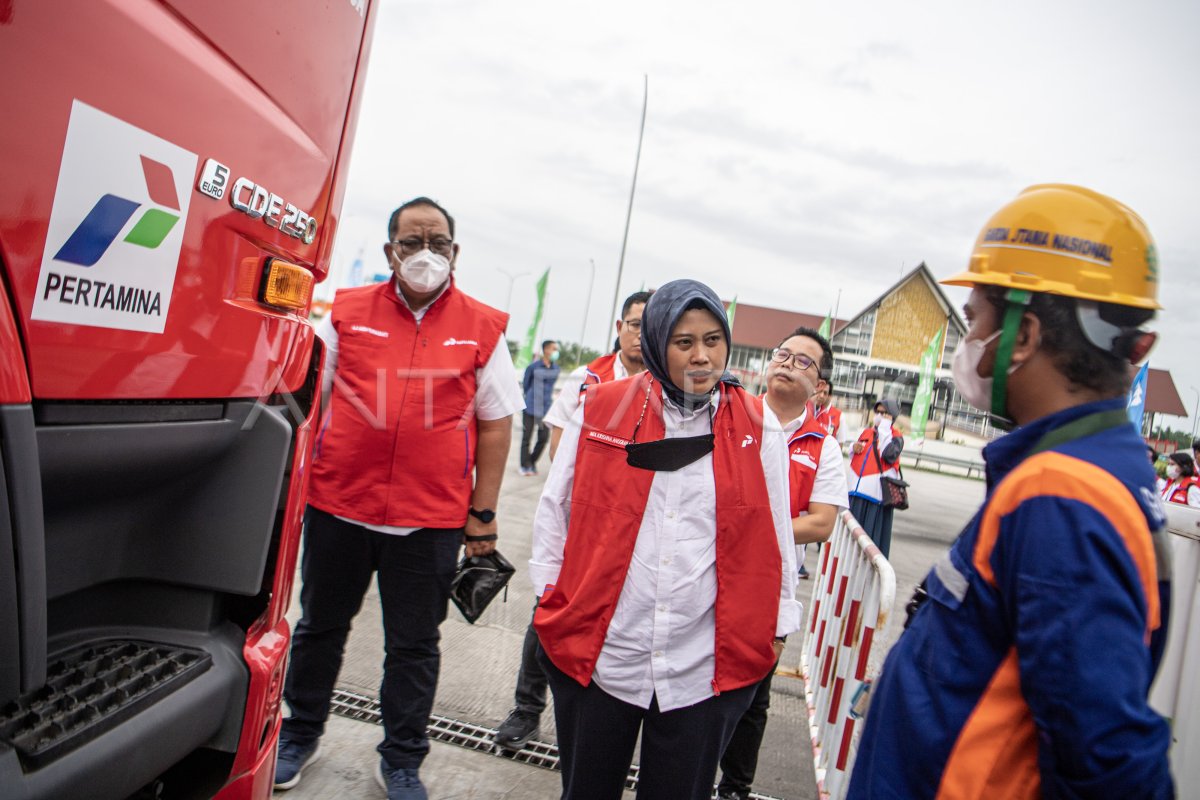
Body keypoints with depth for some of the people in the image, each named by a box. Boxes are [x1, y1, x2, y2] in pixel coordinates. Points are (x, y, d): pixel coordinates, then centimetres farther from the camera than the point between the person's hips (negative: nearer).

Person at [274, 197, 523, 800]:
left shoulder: (483, 328, -1)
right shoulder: (348, 312, 2)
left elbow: (496, 426, 1)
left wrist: (482, 514, -1)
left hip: (430, 520, -1)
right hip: (336, 506, 2)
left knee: (414, 646, 11)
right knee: (320, 626, 19)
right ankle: (299, 736, 42)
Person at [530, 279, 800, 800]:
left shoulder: (757, 427, 0)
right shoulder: (601, 410, -2)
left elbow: (775, 535, 5)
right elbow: (555, 510, 6)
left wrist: (774, 629, 8)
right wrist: (552, 597, 6)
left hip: (706, 668, 0)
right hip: (595, 656, 1)